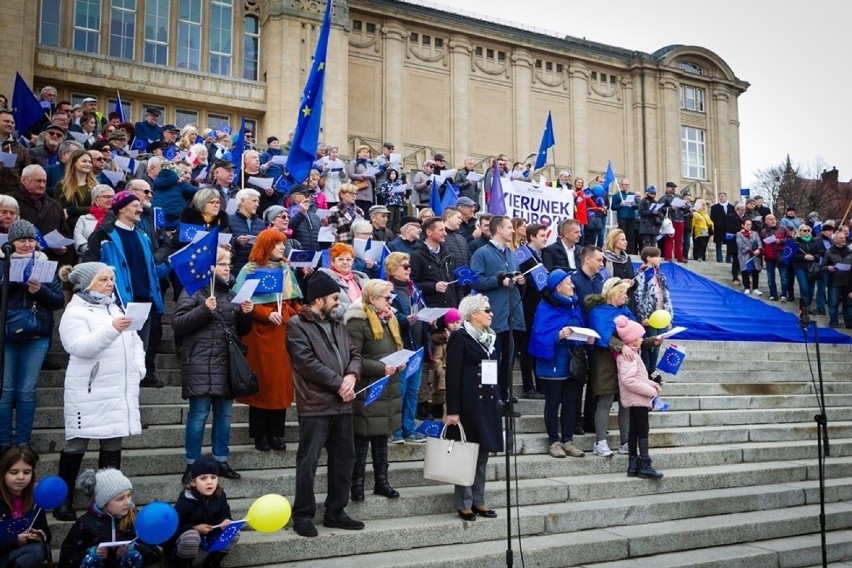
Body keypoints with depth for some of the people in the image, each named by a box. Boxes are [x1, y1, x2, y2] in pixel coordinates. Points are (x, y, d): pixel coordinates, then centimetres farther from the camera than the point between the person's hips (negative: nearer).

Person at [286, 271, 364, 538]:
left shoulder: (337, 325, 17)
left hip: (342, 404, 8)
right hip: (315, 405, -7)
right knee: (308, 462, -2)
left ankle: (335, 512, 23)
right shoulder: (297, 325, -6)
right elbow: (307, 362, -16)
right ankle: (303, 515, 10)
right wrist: (339, 383, -14)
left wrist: (351, 376, -9)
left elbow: (354, 354, 13)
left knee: (344, 459, 12)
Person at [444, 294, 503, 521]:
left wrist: (498, 399, 14)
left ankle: (478, 501, 20)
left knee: (483, 453, 10)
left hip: (488, 403, 7)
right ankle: (464, 503, 9)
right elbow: (453, 375, -13)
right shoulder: (459, 337, -8)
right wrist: (452, 410, -17)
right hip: (468, 403, -7)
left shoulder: (490, 337, 14)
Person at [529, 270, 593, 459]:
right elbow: (539, 335, -14)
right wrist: (558, 336, -28)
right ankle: (554, 441, 11)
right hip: (554, 364, -6)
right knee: (553, 403, 3)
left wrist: (588, 338, -4)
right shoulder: (545, 308, -9)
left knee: (571, 402, 8)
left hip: (574, 363, 6)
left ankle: (567, 440, 17)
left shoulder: (575, 305, 11)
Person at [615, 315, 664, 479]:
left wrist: (651, 383, 8)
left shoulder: (632, 354, 16)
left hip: (635, 399, 10)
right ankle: (645, 466, -5)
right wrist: (651, 391, -20)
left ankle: (633, 465, 15)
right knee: (643, 431, -7)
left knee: (634, 431, 11)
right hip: (637, 399, -10)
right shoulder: (628, 356, -18)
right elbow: (629, 380, -27)